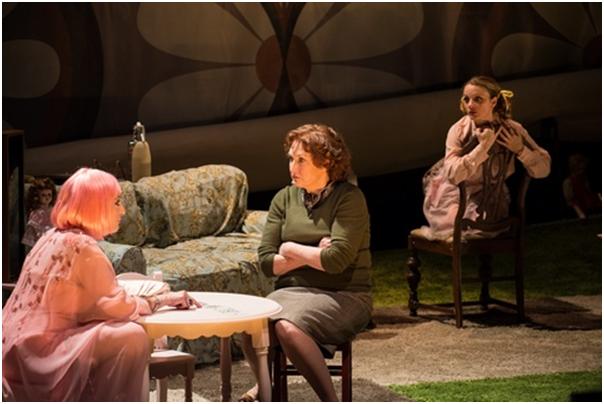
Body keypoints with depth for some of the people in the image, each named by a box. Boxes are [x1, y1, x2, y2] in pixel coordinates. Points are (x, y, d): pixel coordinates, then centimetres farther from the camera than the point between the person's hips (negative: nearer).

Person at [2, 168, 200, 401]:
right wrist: (161, 301, 1)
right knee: (132, 338, -19)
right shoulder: (83, 247, -14)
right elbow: (114, 306, -13)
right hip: (42, 356, -10)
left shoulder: (54, 238, 14)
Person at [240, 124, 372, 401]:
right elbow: (266, 262, 4)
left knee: (288, 327, -35)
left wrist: (291, 249, -4)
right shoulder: (285, 198, 9)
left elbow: (337, 259, -18)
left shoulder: (349, 198, -6)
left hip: (342, 296, -4)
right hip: (293, 291, 4)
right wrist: (312, 255, -8)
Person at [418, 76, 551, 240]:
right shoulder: (459, 130, -16)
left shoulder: (512, 129, -13)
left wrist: (520, 149, -27)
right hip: (457, 194, -1)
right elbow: (453, 175, -28)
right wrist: (482, 147, -33)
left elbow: (544, 169, -10)